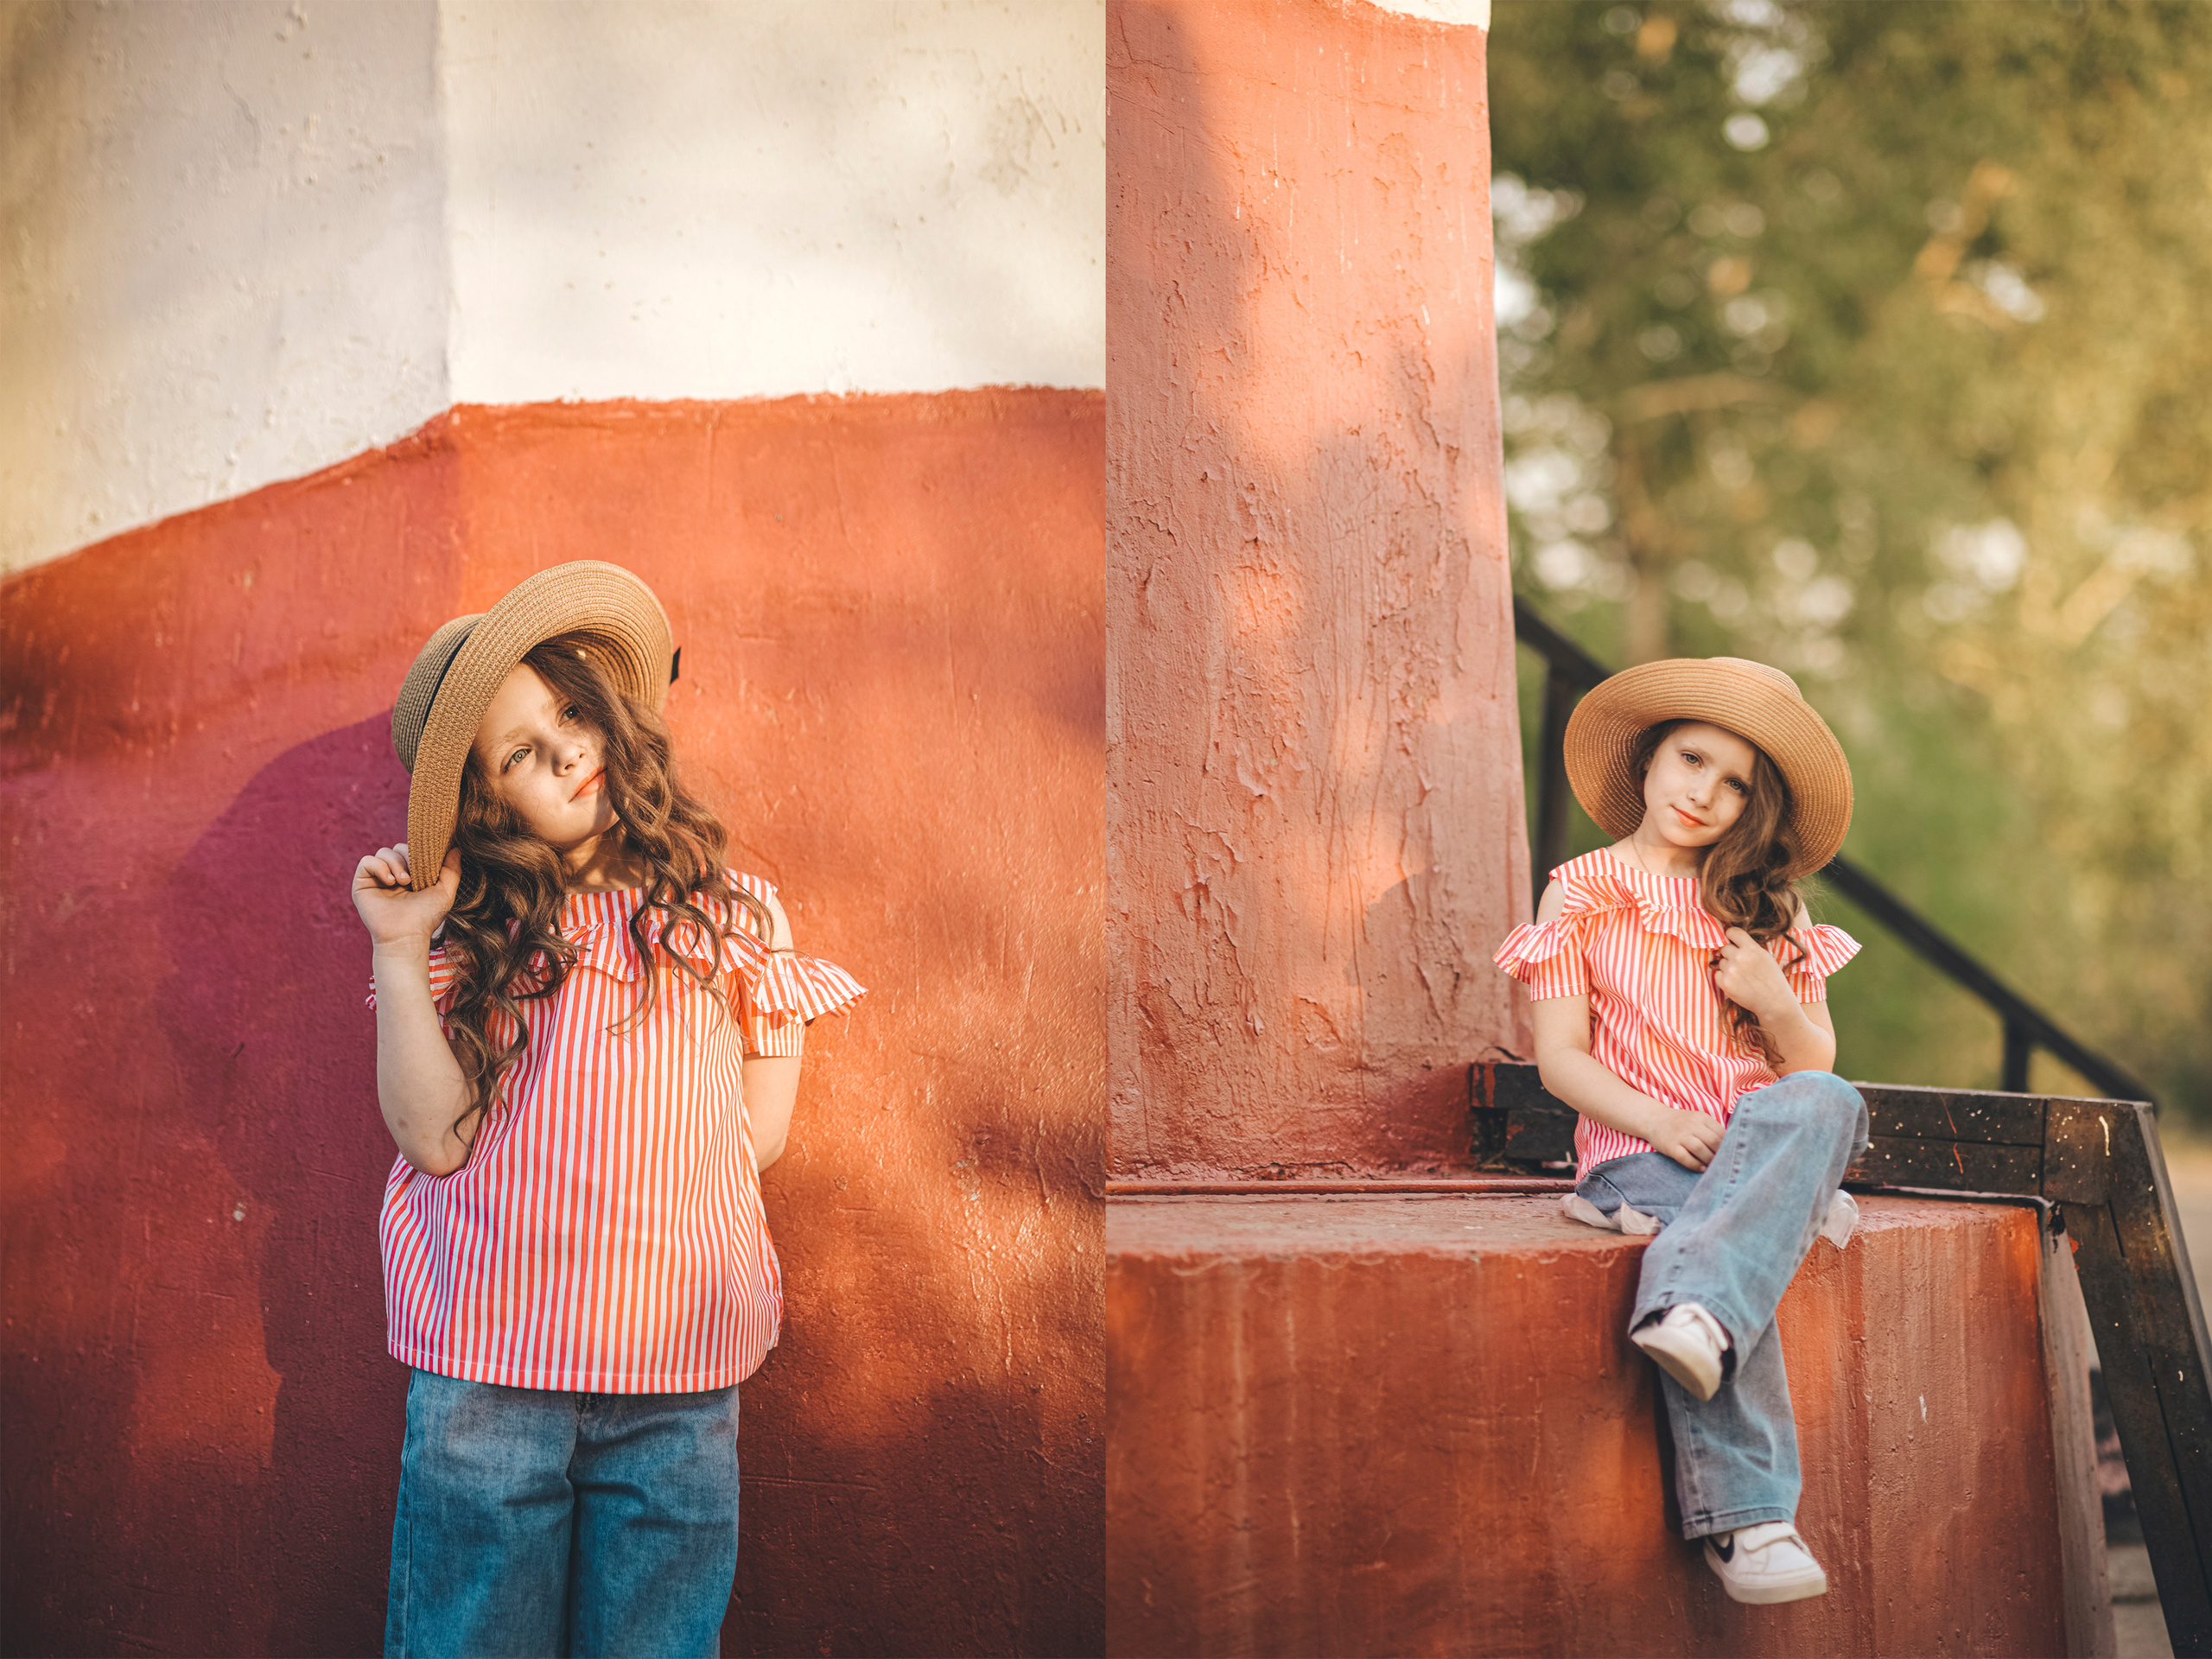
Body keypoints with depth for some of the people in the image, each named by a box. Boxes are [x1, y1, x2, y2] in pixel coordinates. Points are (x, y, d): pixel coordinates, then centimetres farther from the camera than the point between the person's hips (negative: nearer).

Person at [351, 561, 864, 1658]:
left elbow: (759, 1132, 6)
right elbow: (434, 1138, -4)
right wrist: (398, 953, -7)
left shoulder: (730, 911, 9)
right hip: (488, 1369, -1)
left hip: (680, 1378, 1)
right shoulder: (472, 934, 6)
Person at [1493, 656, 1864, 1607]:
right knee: (1698, 1236, -36)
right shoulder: (1580, 893, 9)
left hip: (1765, 1143, 3)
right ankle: (1744, 1514, -40)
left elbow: (1818, 1065, 16)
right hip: (1636, 1151, -3)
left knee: (1823, 1104, -33)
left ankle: (1694, 1313, -50)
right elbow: (1559, 1058, 1)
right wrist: (1661, 1123, -16)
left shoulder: (1767, 908, 18)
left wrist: (1776, 1002, -7)